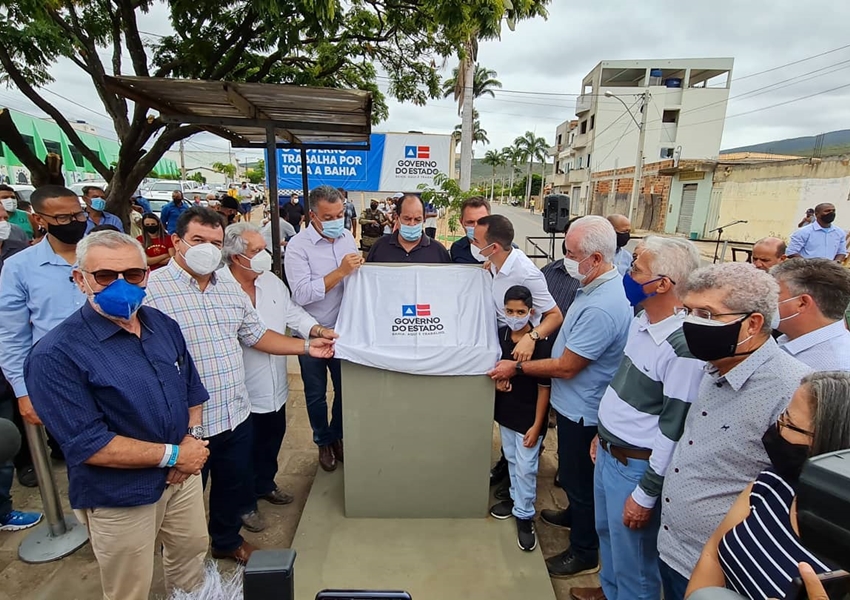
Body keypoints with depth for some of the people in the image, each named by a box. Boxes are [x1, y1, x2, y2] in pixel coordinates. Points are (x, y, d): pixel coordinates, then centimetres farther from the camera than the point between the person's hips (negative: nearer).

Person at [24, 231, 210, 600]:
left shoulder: (164, 325, -2)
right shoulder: (56, 355, -22)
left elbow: (192, 386, 7)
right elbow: (87, 444, -24)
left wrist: (193, 436, -9)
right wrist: (172, 454, -19)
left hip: (183, 475, 5)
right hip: (119, 498, -5)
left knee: (192, 555, 26)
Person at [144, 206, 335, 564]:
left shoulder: (231, 291, 7)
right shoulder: (152, 289, -16)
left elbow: (257, 334, 15)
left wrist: (306, 347, 9)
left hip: (236, 415, 6)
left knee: (234, 487, 25)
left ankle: (227, 541, 51)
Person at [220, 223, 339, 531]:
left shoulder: (272, 280, 3)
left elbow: (293, 313, 8)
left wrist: (319, 330, -8)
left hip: (275, 385, 7)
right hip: (241, 391, -6)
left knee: (273, 438, 24)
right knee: (245, 450, 13)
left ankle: (265, 485, 49)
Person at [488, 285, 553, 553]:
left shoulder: (541, 344, -21)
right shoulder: (500, 334, -5)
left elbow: (544, 387, -16)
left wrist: (536, 425, -15)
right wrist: (497, 381, -9)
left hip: (529, 416, -5)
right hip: (505, 411, 6)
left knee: (525, 468, 6)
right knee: (512, 461, 22)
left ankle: (525, 515, 24)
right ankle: (516, 498, 42)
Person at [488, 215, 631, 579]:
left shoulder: (601, 308, -33)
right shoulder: (600, 286, -2)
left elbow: (566, 367, -26)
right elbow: (561, 316, 16)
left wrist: (517, 368, -15)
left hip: (582, 410, -9)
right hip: (575, 402, 9)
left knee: (578, 479, 12)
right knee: (573, 474, 29)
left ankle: (585, 553, 35)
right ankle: (575, 515, 54)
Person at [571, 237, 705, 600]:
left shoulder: (683, 347, -27)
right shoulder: (641, 321, -1)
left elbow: (674, 430, -23)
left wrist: (645, 494, -15)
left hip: (635, 465, -8)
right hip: (607, 452, 9)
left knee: (632, 554, 15)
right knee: (606, 532, 29)